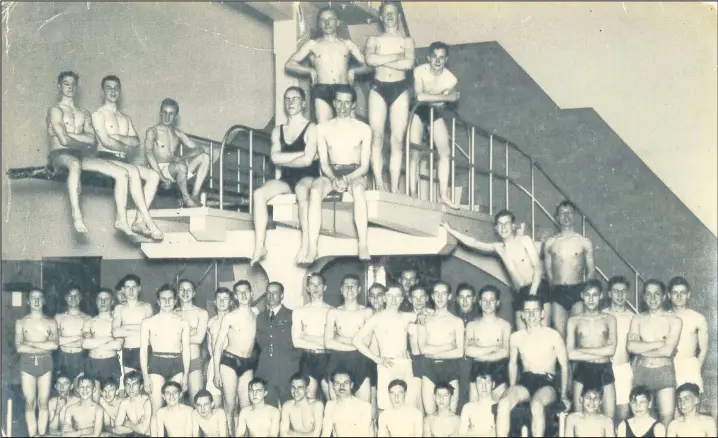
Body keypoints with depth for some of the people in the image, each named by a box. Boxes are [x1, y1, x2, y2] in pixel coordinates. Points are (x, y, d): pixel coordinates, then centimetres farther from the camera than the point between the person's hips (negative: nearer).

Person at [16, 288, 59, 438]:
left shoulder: (51, 322, 6)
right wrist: (44, 347, -10)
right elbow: (19, 348, -7)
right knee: (30, 404, 1)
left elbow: (55, 345, -8)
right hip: (27, 363, 0)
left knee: (43, 403, 3)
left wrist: (31, 343, -10)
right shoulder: (21, 322, 4)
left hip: (45, 363, 1)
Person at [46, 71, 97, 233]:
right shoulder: (55, 110, 4)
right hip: (60, 154, -5)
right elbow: (64, 140, -10)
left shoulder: (84, 113, 22)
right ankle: (77, 216, -51)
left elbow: (92, 139, 6)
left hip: (80, 155, 5)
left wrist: (70, 134, -4)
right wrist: (83, 141, 4)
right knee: (75, 163, -44)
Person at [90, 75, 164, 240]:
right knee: (133, 173, -32)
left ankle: (139, 221, -22)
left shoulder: (125, 118, 23)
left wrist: (118, 137, -7)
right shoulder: (99, 114, 3)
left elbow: (136, 142, 9)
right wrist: (127, 148, 2)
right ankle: (148, 221, -31)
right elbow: (106, 142, -10)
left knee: (154, 175, -15)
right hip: (105, 159, -7)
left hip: (121, 161, 7)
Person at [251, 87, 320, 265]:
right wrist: (301, 153, -8)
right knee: (259, 193, -23)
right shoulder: (278, 131, 16)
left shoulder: (311, 129, 0)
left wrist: (284, 160, -1)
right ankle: (260, 247, -26)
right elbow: (275, 158, -1)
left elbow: (307, 160, -12)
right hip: (286, 179, 5)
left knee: (301, 189, -41)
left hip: (308, 177, -5)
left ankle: (306, 244, -41)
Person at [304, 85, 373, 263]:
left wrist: (347, 179, -17)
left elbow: (365, 166, 1)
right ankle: (312, 248, -40)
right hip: (331, 173, 1)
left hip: (355, 173, -1)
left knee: (358, 188, -38)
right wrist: (334, 179, -18)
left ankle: (363, 246, -44)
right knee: (315, 190, -33)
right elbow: (323, 163, 3)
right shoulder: (323, 128, 10)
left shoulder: (363, 129, 6)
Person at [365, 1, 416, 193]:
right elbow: (370, 60, -9)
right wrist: (396, 56, -8)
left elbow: (408, 64, -8)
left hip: (399, 89, 0)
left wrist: (382, 60, -7)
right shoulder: (374, 39, 12)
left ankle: (394, 187, -5)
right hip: (378, 88, 0)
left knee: (397, 139, -3)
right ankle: (379, 185, -8)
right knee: (377, 137, -8)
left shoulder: (407, 41, 11)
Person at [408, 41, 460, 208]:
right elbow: (418, 96, -30)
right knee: (415, 153, -9)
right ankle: (413, 193, -5)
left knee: (446, 152, -3)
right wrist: (444, 97, -25)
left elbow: (447, 101, -6)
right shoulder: (419, 72, -23)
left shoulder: (451, 79, -17)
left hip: (436, 113, 3)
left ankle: (443, 194, 0)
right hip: (418, 112, -3)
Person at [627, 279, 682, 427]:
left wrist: (641, 349, -7)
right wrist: (659, 343, -13)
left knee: (667, 418, -6)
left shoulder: (674, 320, -4)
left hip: (664, 372, -3)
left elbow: (668, 351, -15)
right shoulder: (637, 319, 4)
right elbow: (631, 346, -10)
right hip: (641, 372, 3)